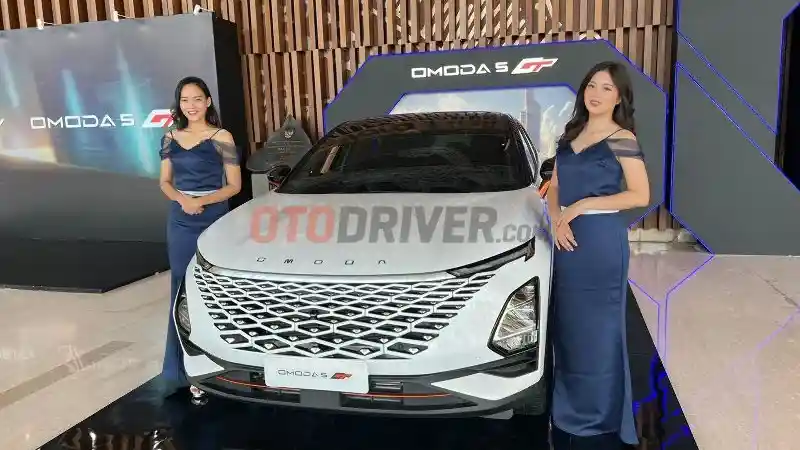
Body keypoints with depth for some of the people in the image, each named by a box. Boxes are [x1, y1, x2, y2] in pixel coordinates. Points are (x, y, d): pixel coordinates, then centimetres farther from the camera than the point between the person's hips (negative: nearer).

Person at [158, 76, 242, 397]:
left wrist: (202, 201, -17)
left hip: (213, 223, -3)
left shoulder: (221, 138, -4)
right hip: (179, 224, 4)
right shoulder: (170, 138, 9)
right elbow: (165, 182, 11)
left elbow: (234, 185, -3)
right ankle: (179, 369, 13)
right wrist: (181, 199, -10)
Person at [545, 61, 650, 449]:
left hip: (602, 240, -6)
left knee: (596, 328, 2)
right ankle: (570, 409, 29)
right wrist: (557, 221, -5)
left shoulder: (622, 139, -7)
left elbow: (640, 196, -11)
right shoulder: (570, 135, 12)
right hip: (568, 239, 6)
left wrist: (583, 205, -15)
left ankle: (599, 416, 19)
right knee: (568, 325, 12)